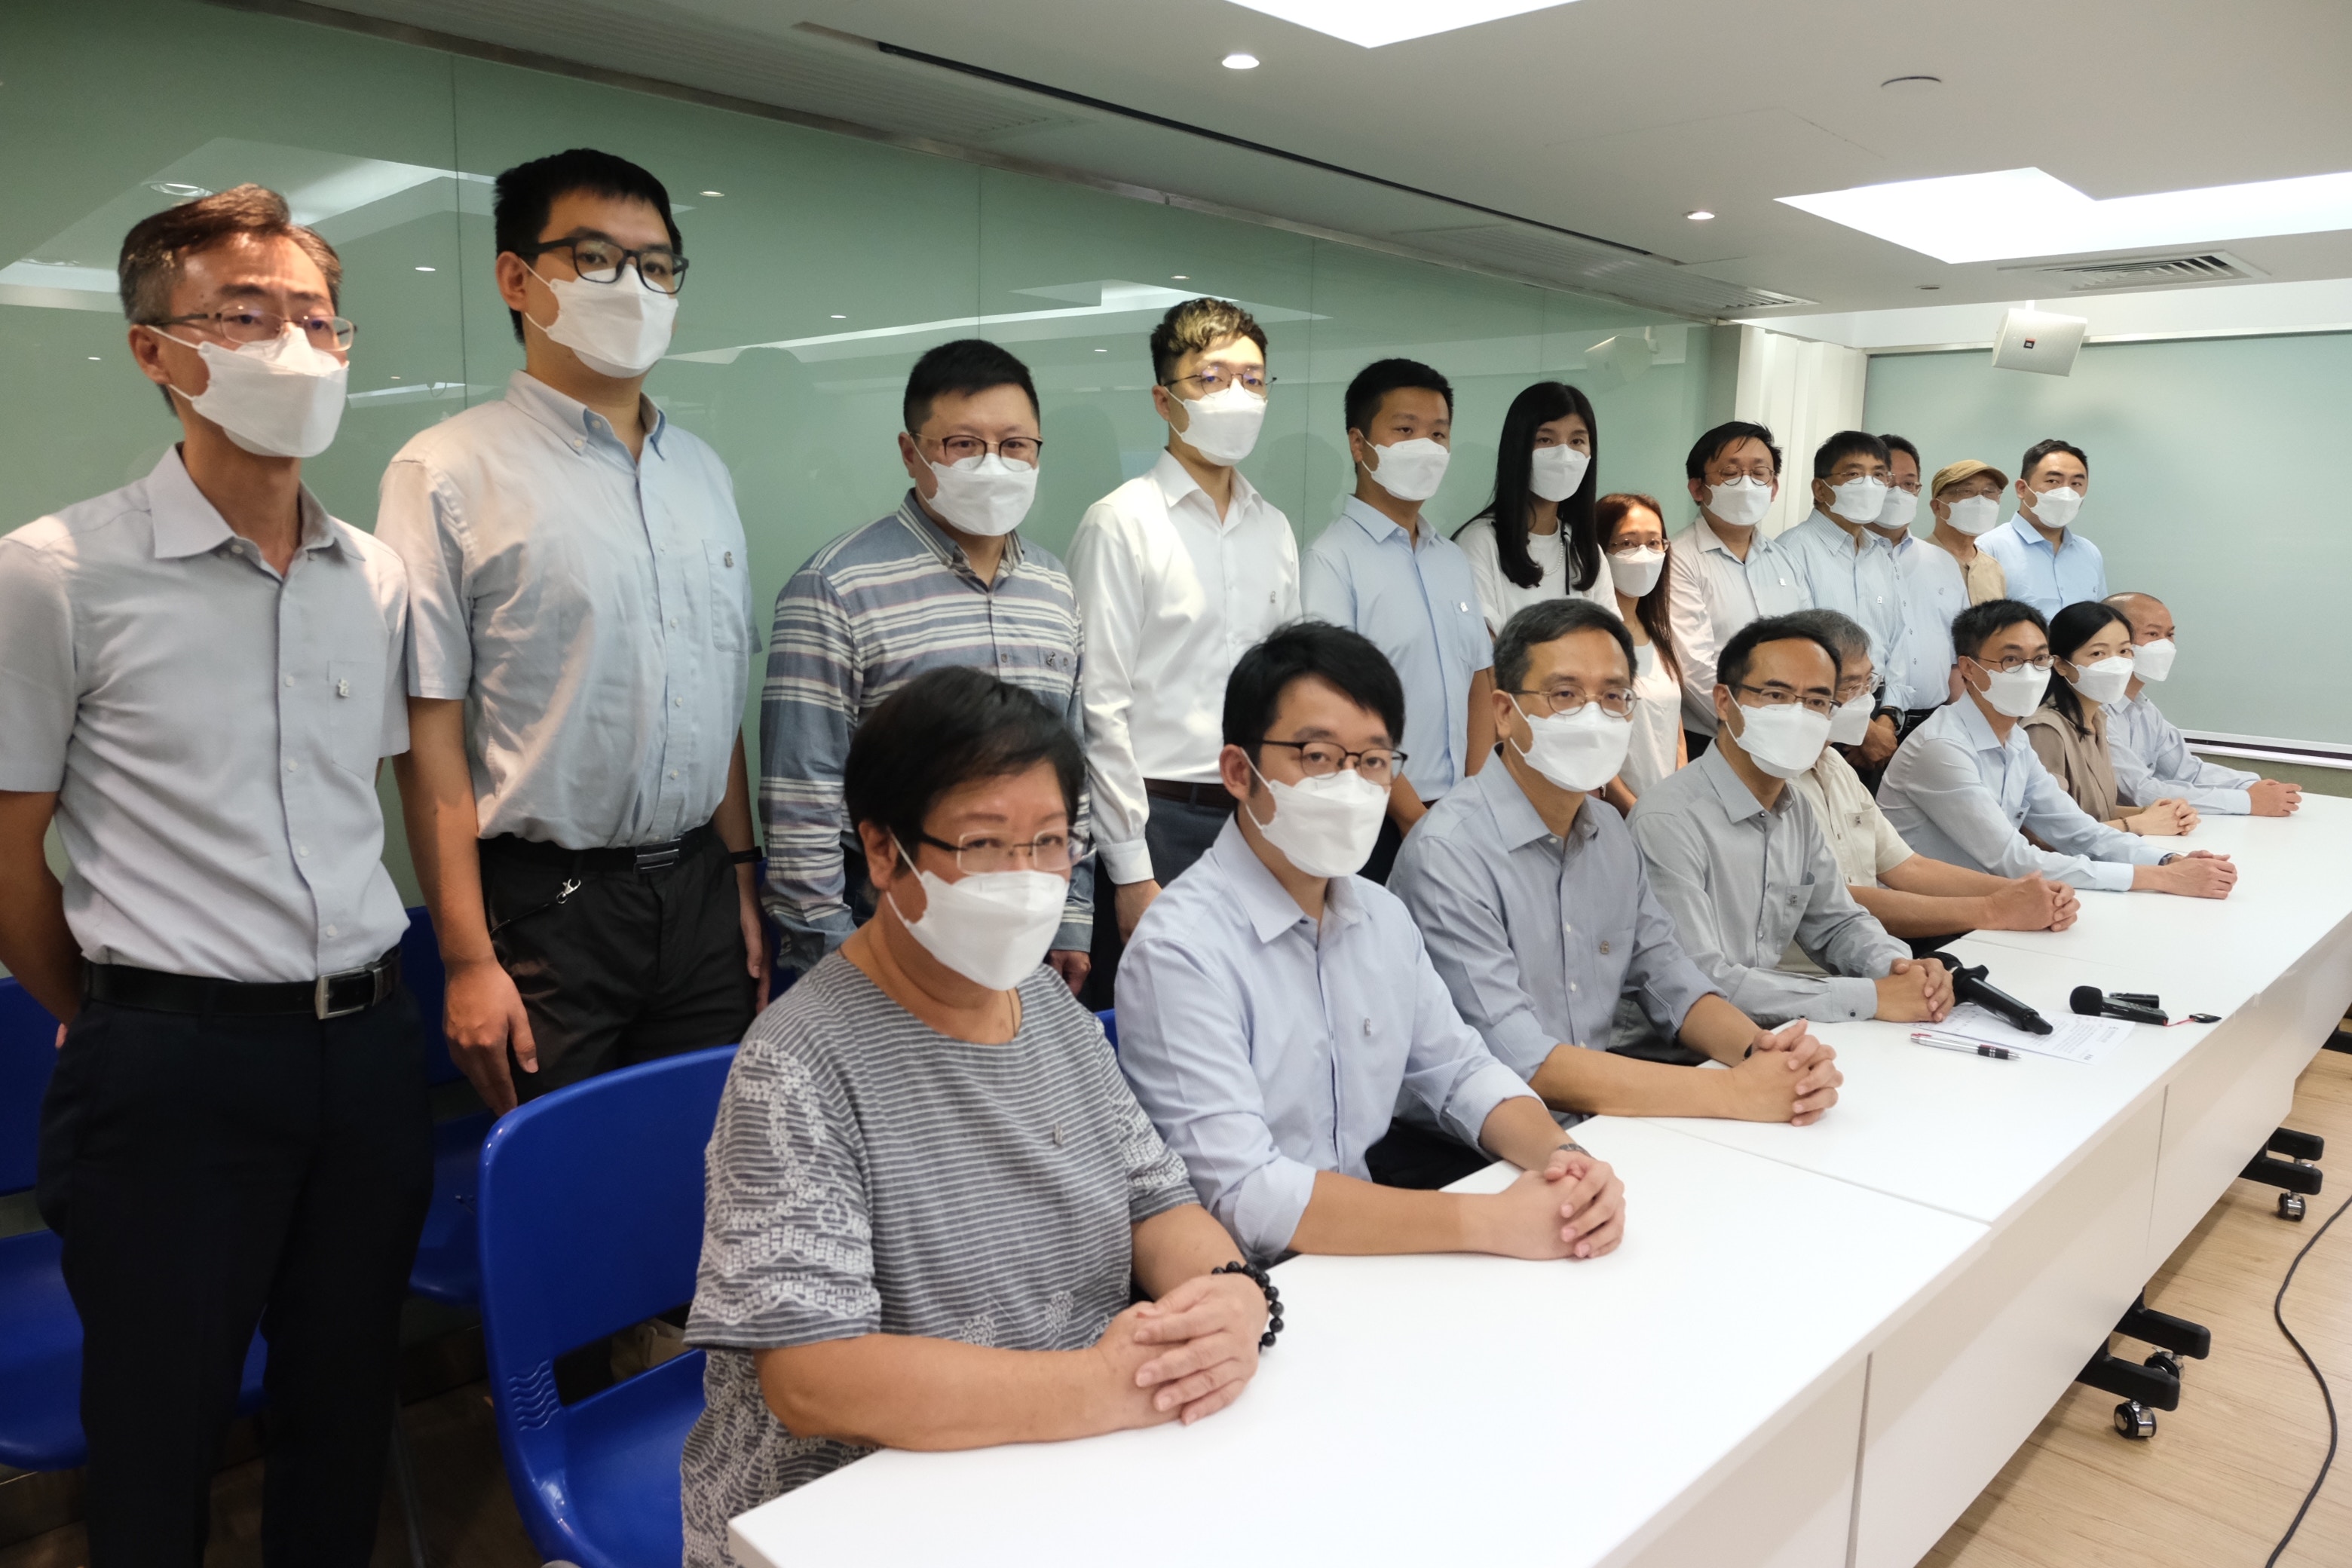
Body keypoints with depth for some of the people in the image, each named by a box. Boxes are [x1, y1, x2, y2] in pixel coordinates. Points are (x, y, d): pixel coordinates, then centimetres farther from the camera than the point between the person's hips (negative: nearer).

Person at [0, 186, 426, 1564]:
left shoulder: (379, 578, 7)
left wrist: (364, 994, 15)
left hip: (370, 1045, 4)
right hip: (175, 1063, -4)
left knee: (347, 1412, 18)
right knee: (162, 1438, 13)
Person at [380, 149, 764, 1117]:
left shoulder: (703, 474, 12)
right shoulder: (448, 474, -6)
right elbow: (430, 734, -10)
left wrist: (742, 886, 12)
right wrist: (469, 960, -13)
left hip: (700, 894, 5)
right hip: (548, 910, -5)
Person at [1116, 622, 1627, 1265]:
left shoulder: (1383, 917, 8)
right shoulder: (1181, 947, -19)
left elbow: (1459, 1071, 14)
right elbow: (1243, 1195, -25)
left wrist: (1563, 1157, -8)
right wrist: (1492, 1223, -25)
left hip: (1371, 1251, 7)